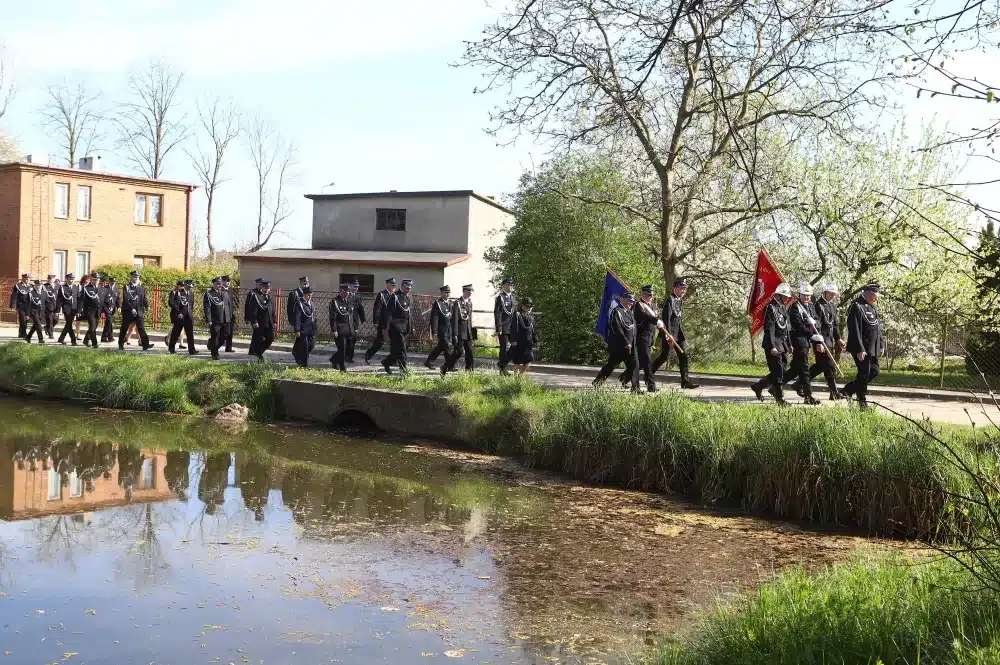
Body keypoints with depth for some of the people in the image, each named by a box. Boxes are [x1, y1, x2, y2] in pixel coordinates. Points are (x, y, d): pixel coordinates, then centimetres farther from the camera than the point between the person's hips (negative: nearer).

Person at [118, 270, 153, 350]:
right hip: (128, 312, -3)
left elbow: (144, 298, 7)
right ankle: (121, 344, 21)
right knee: (124, 328, 8)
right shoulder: (127, 287, -2)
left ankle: (145, 345, -13)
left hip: (139, 312, 3)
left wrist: (147, 305, -13)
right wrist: (132, 309, -22)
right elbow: (126, 299, -11)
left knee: (141, 328, -6)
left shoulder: (141, 288, 12)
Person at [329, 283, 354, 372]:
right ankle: (342, 367, 10)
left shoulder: (349, 300, 13)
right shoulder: (335, 301, -9)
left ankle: (334, 360, 30)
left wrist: (352, 328, 16)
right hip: (340, 330, -7)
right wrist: (334, 330, -16)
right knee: (342, 349, -2)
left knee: (348, 348, 9)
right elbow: (332, 317, -12)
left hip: (349, 330, 7)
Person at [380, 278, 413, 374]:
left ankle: (386, 363, 21)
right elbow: (388, 312, -13)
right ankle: (403, 366, -5)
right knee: (401, 348, -9)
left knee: (396, 348, 9)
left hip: (405, 328, 8)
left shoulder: (407, 297, 15)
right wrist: (386, 326, -18)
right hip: (396, 327, -8)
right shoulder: (395, 297, -9)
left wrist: (411, 326, 20)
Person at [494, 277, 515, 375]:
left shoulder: (511, 297, 15)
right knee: (504, 348, -3)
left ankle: (501, 364, 21)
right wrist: (498, 329, -17)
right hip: (503, 328, -7)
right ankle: (502, 369, 7)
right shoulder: (500, 297, -9)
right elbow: (497, 314, -13)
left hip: (511, 328, 8)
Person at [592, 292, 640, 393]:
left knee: (633, 366, 4)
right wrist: (626, 343, -20)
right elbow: (617, 330, -19)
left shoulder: (630, 311, 14)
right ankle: (597, 383, 12)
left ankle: (635, 388, 9)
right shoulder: (617, 312, -13)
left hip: (629, 345, 8)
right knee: (612, 365, 0)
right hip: (618, 346, -8)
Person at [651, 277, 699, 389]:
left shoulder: (680, 300, 15)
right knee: (664, 356, -3)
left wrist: (681, 331, 19)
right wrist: (668, 335, -25)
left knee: (683, 355, 2)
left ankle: (686, 381, 2)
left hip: (678, 333, 9)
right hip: (668, 333, -9)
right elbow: (666, 318, -20)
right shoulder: (670, 299, -13)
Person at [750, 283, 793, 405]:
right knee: (778, 372, -5)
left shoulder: (783, 308, 17)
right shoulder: (770, 308, -12)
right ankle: (780, 398, 2)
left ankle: (758, 386, 22)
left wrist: (789, 344, 17)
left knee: (781, 371, 10)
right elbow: (769, 329, -18)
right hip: (774, 346, -9)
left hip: (783, 345, 9)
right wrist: (772, 347, -22)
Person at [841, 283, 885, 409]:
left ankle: (848, 390, 21)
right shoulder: (857, 306, -15)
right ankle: (862, 402, 9)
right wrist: (859, 350, -23)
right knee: (864, 374, -3)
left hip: (873, 349, 10)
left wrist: (882, 345, 15)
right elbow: (855, 330, -21)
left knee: (874, 373, 12)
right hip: (863, 349, -9)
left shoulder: (872, 307, 15)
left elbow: (878, 328, 20)